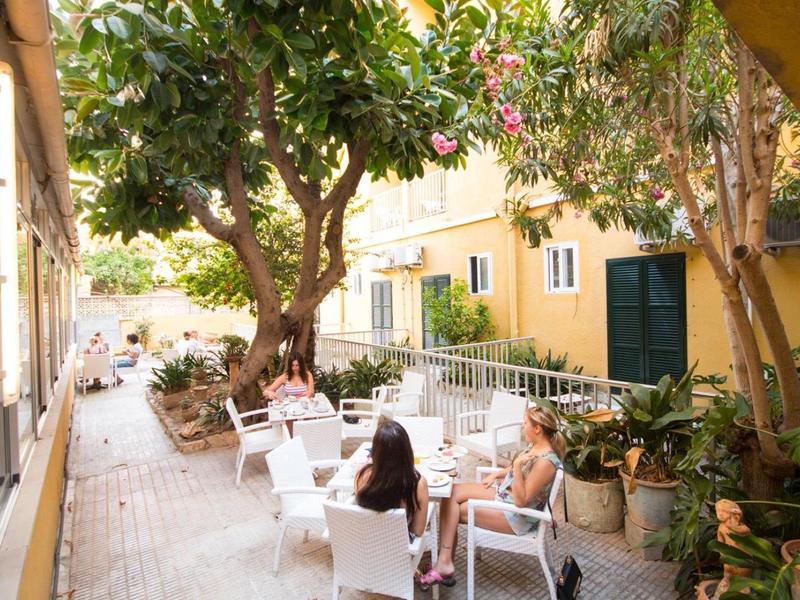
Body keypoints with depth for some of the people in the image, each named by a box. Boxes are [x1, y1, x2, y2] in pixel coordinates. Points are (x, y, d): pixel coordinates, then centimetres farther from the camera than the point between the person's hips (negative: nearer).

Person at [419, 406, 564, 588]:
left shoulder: (545, 461, -27)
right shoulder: (535, 446, 0)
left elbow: (521, 501, -27)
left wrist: (517, 466, -35)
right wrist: (496, 475, 8)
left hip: (517, 517, -9)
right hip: (504, 497, 9)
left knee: (453, 510, -8)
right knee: (452, 492, -5)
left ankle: (445, 562, 9)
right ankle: (445, 562, -1)